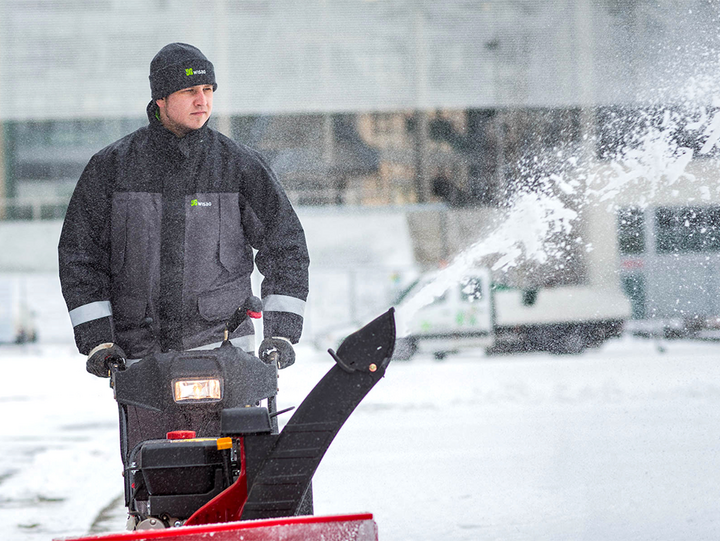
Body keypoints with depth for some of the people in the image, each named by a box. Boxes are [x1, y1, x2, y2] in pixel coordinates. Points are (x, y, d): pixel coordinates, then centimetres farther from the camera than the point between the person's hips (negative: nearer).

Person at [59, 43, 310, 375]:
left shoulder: (241, 166, 4)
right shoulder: (110, 166, 4)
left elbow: (285, 246, 9)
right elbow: (79, 254, 7)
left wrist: (280, 333, -1)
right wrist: (97, 341, -2)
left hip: (221, 346, -1)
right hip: (138, 353, 1)